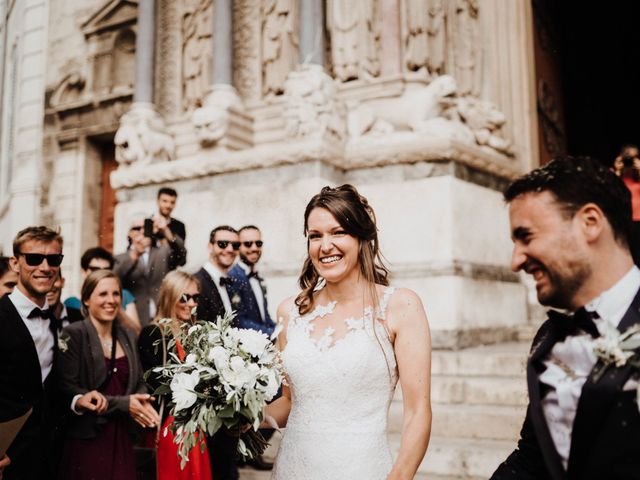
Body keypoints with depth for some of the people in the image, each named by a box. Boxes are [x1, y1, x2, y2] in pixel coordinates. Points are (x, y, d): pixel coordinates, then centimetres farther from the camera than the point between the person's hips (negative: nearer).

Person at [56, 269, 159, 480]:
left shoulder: (128, 336, 9)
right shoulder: (73, 335, -9)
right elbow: (68, 391, -14)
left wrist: (143, 401, -9)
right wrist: (123, 404, -17)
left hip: (121, 438, 5)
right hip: (85, 439, -5)